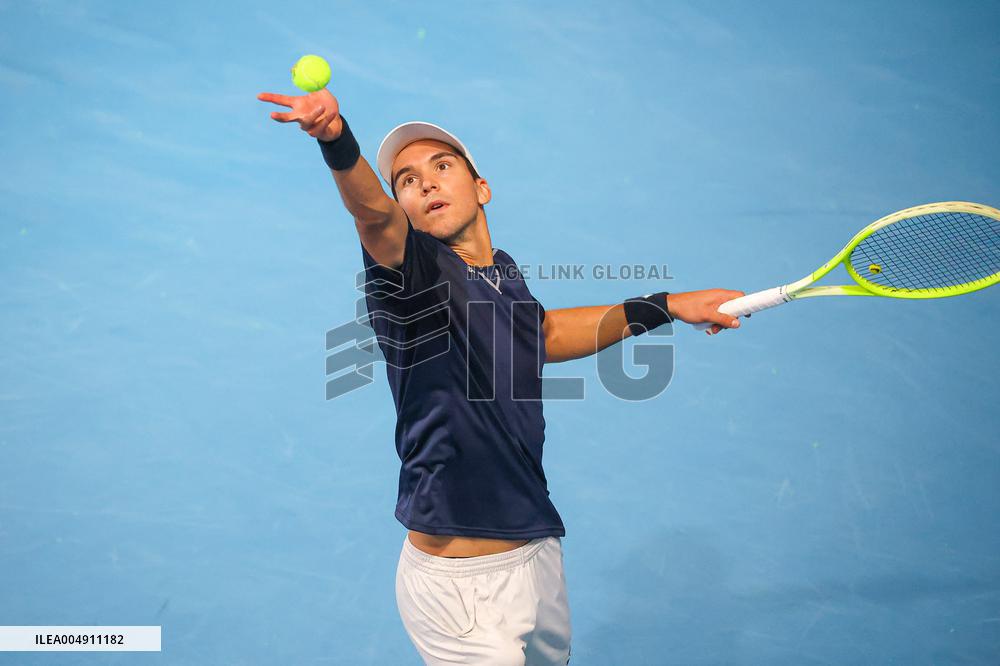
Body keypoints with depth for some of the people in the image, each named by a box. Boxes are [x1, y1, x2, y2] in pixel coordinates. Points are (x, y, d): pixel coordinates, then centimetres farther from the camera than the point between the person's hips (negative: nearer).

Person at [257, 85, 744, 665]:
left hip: (540, 554, 7)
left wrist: (665, 306, 26)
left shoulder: (504, 272, 6)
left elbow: (544, 332, 26)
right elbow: (372, 212, -35)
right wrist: (338, 142, -56)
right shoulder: (414, 273, -13)